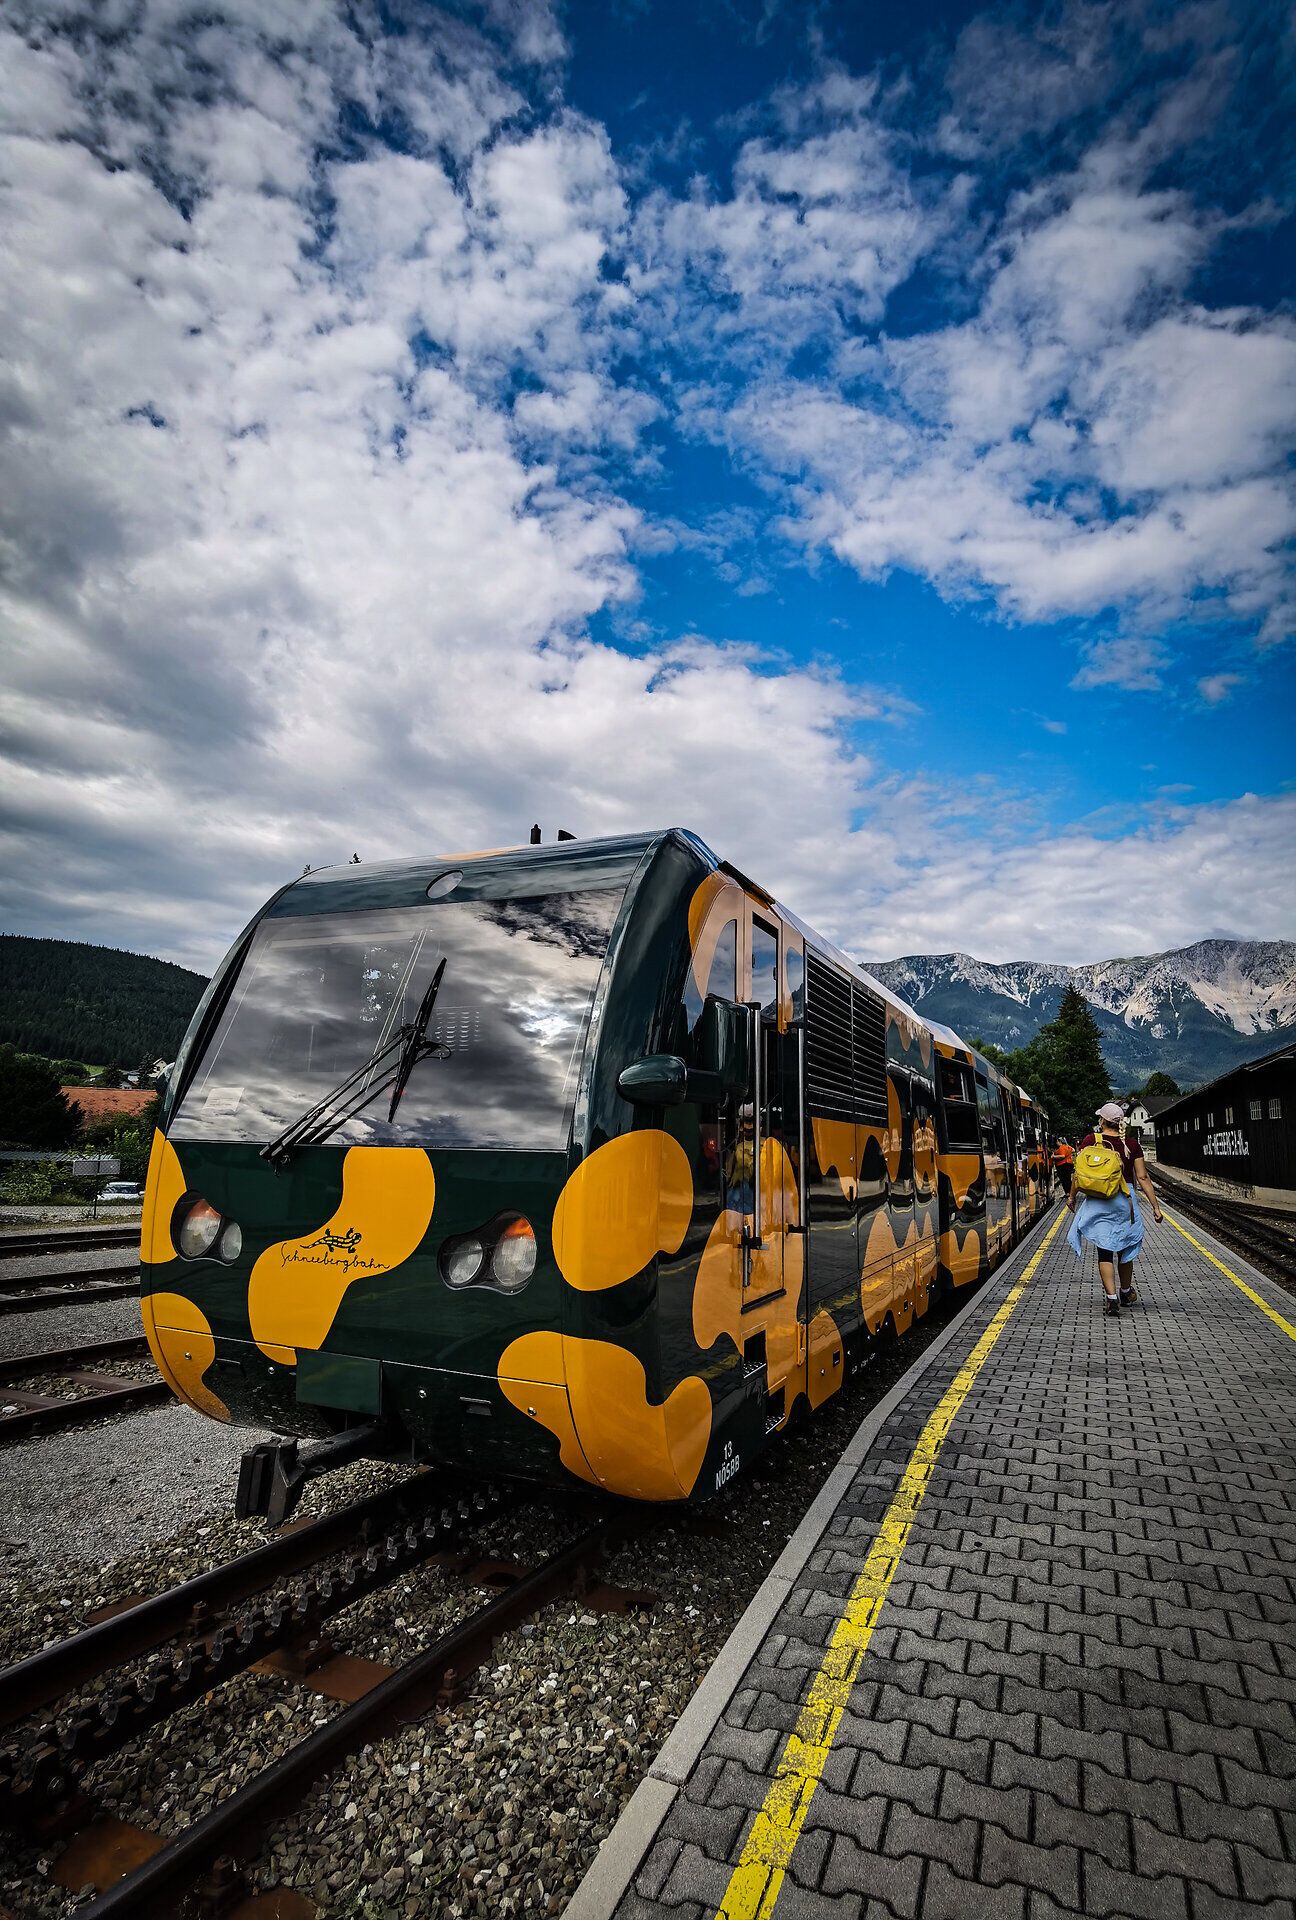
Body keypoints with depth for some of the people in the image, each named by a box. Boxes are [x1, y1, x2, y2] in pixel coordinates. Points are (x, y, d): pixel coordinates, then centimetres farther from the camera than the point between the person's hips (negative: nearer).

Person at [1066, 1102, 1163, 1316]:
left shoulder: (1090, 1140, -4)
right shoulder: (1132, 1144, -1)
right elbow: (1142, 1178, -1)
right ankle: (1126, 1293, 35)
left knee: (1105, 1250, 3)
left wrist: (1072, 1196, 9)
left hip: (1096, 1200, -2)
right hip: (1124, 1200, 2)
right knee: (1125, 1247, 19)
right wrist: (1155, 1206, 4)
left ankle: (1111, 1297, -8)